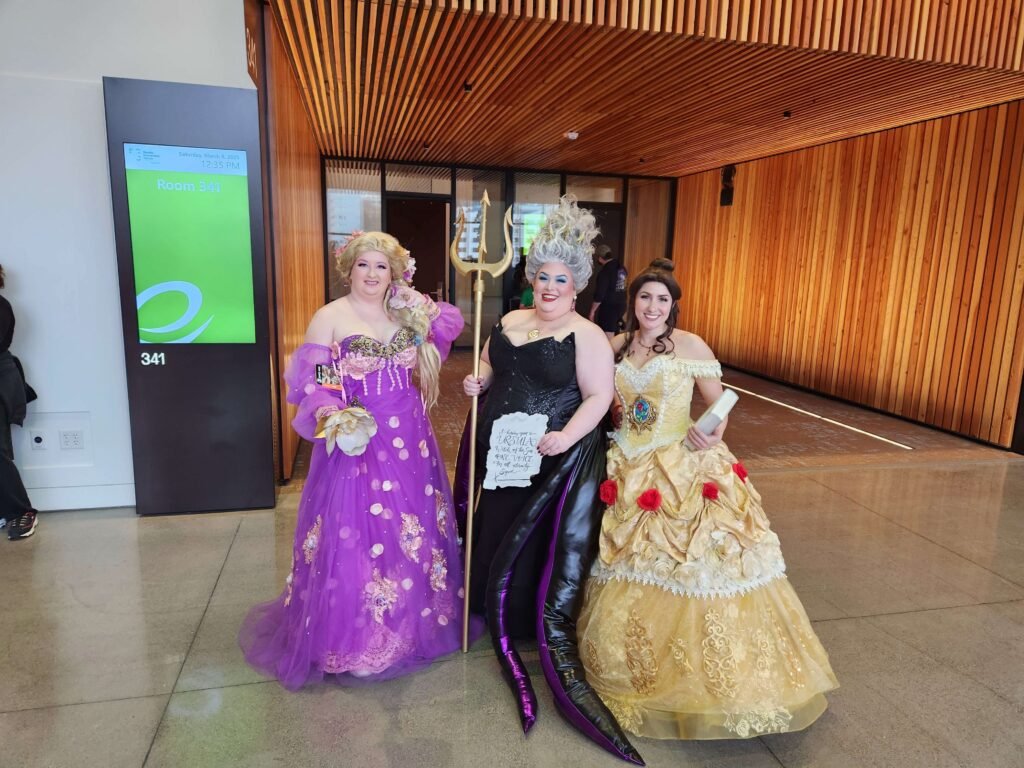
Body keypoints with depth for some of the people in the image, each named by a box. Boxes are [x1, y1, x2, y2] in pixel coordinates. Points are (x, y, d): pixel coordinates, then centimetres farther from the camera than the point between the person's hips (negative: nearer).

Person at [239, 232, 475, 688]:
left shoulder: (406, 313, 7)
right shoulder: (330, 317, -6)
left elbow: (453, 324, 11)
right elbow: (310, 381, -10)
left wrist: (418, 305, 0)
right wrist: (331, 418, -27)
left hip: (407, 440, 5)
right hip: (354, 438, -5)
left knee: (412, 528, 14)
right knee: (351, 533, 0)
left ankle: (410, 621, 35)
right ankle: (348, 634, 20)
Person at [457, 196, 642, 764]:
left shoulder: (586, 335, -11)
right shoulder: (509, 322, 9)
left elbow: (599, 396, -15)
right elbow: (488, 367, 21)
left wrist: (568, 436, -29)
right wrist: (477, 382, -1)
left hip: (554, 462, -6)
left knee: (537, 545, 3)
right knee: (494, 536, 17)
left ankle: (548, 639, 23)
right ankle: (493, 609, 40)